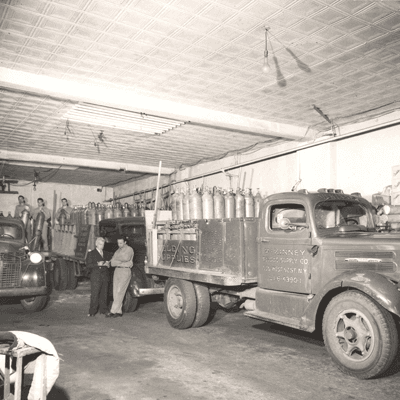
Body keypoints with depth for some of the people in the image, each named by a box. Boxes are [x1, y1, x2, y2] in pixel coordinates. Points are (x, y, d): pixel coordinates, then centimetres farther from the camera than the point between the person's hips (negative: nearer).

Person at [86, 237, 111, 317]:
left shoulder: (106, 254, 18)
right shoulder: (91, 254, 4)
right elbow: (88, 265, -5)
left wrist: (108, 264, -1)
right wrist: (98, 264, -17)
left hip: (105, 276, 4)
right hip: (95, 276, -4)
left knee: (104, 294, 5)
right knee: (94, 294, -6)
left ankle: (103, 310, 15)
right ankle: (92, 311, 0)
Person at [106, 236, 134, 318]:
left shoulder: (129, 249, -2)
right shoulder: (118, 251, 19)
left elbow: (126, 258, -21)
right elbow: (112, 263, 8)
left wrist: (117, 258, -5)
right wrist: (121, 262, -9)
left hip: (125, 271, -7)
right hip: (117, 270, 7)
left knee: (119, 292, -10)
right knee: (115, 292, 4)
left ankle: (113, 311, -9)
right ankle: (119, 311, 10)